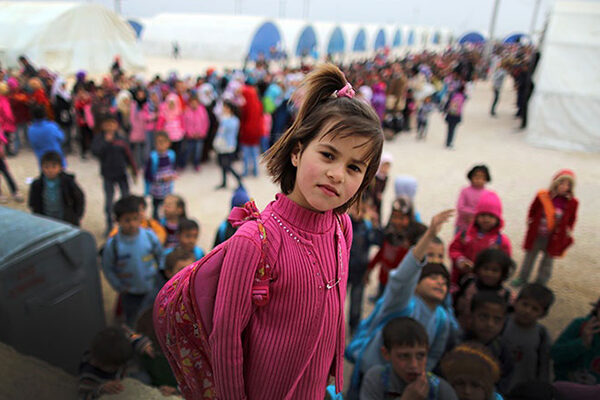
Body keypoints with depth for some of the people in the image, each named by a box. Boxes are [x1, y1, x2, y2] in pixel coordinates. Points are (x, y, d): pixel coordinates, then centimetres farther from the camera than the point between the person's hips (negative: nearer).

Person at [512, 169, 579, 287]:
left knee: (548, 261, 15)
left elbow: (571, 219, 5)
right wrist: (530, 221, 1)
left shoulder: (572, 203, -11)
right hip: (536, 235, 0)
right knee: (529, 256, 17)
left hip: (555, 238, 0)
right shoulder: (543, 196, -14)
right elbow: (532, 210, 2)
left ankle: (541, 283, 33)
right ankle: (522, 278, 36)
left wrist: (568, 231, 1)